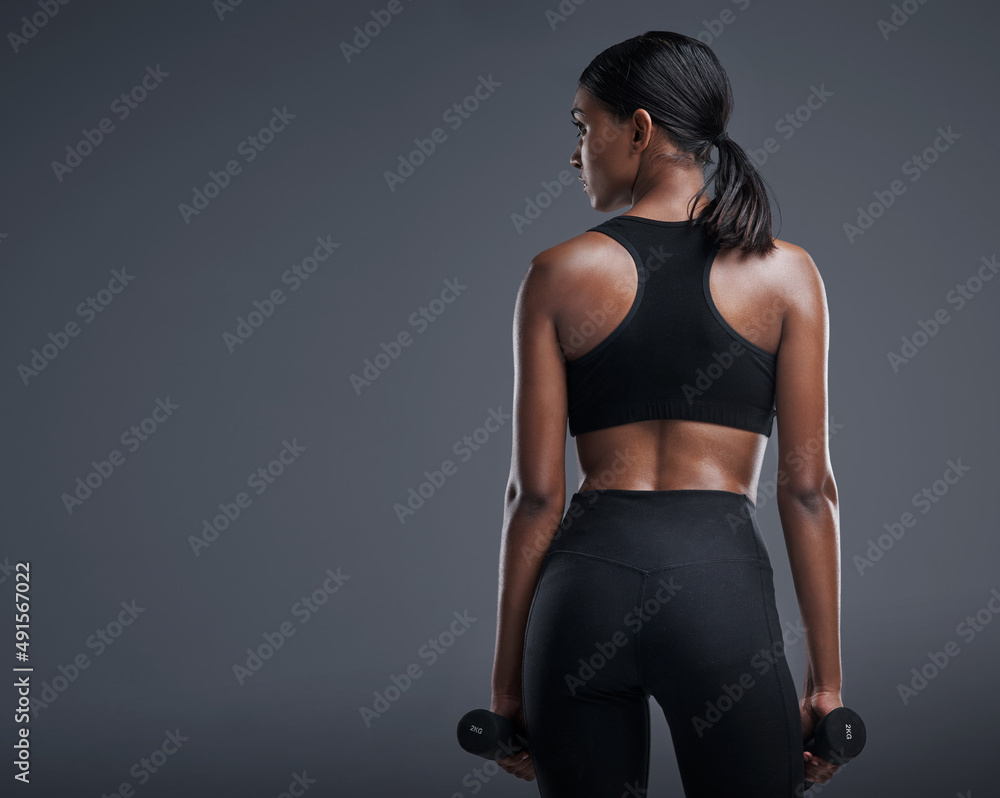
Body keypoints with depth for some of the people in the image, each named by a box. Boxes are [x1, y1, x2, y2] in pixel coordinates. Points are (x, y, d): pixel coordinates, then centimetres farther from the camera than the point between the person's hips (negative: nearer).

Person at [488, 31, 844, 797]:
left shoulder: (559, 273, 1)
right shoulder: (785, 273, 2)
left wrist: (508, 679, 7)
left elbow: (536, 494, 0)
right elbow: (808, 488, 0)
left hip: (586, 581, 1)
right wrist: (827, 682, 6)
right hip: (719, 577, 0)